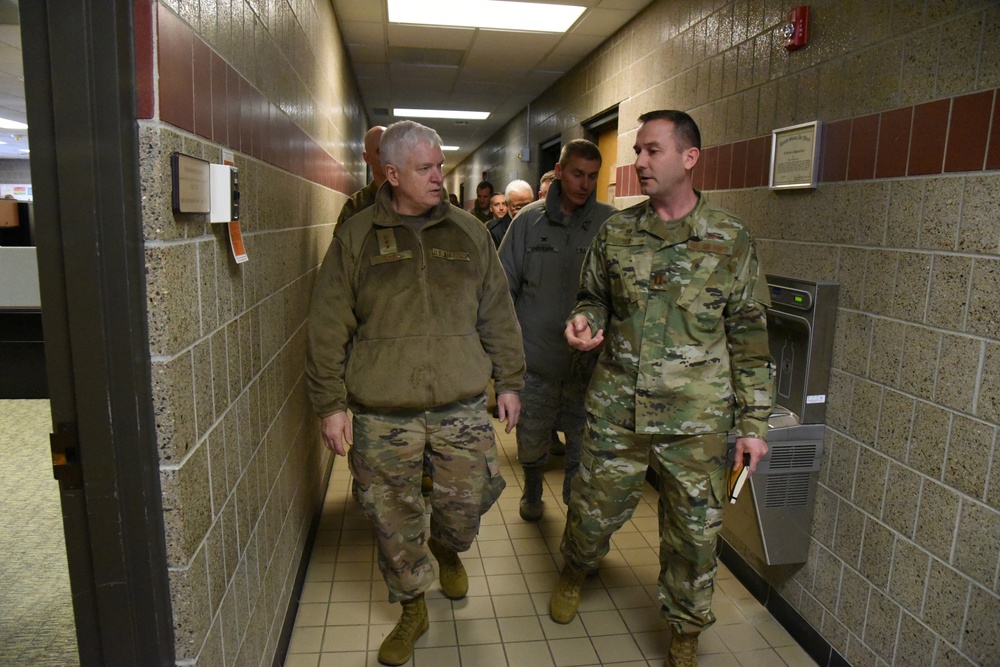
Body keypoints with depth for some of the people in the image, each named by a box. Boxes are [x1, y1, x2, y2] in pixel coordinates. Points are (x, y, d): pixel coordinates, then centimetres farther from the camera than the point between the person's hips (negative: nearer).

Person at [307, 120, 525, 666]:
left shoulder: (469, 232, 7)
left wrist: (509, 380, 9)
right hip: (381, 413, -1)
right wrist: (331, 403, -4)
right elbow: (328, 328, 0)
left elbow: (498, 314, 11)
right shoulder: (355, 237, 1)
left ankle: (448, 550, 47)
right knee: (394, 517, 10)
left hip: (462, 405, 2)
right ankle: (411, 609, 35)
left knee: (467, 501, 10)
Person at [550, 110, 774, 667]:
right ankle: (575, 572, 49)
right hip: (617, 409, 2)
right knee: (595, 510, 15)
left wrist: (753, 422, -2)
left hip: (697, 419, -1)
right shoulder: (616, 232, 3)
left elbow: (749, 336, 0)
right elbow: (594, 298, 16)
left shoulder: (730, 239, -3)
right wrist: (584, 322, -9)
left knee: (694, 532, 11)